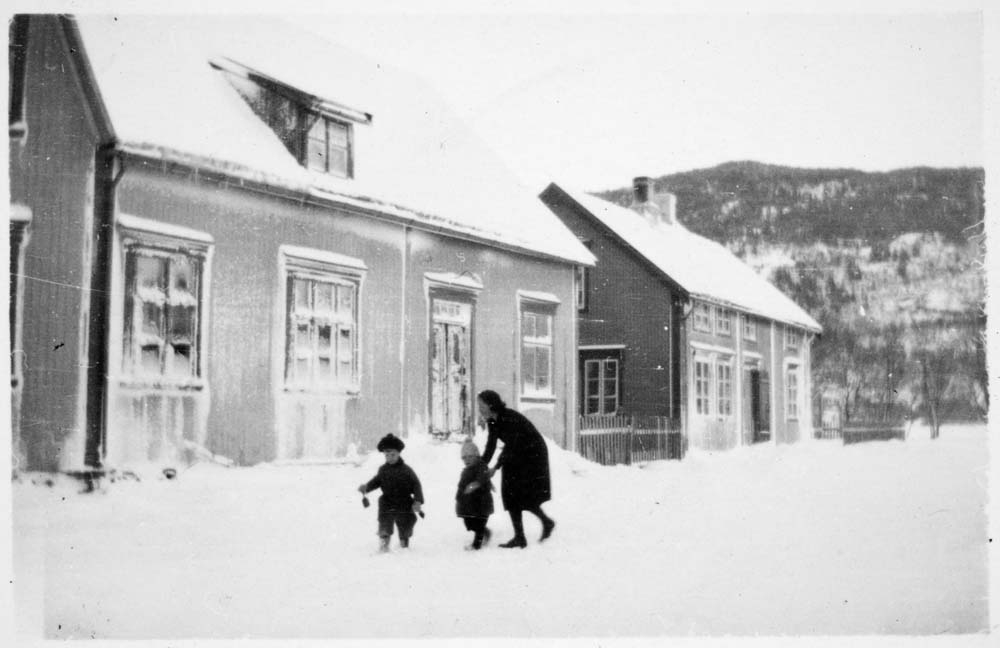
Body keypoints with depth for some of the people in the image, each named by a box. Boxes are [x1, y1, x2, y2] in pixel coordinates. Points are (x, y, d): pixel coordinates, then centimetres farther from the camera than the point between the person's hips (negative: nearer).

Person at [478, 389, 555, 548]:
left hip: (533, 455, -8)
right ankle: (519, 537, 6)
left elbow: (510, 447, -28)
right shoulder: (492, 421, -2)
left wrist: (495, 468, -30)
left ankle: (547, 522, 12)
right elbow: (490, 447, 1)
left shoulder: (510, 418, -27)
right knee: (510, 495, 2)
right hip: (516, 457, 8)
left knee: (523, 496, -8)